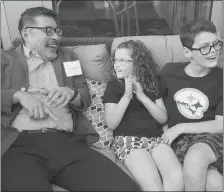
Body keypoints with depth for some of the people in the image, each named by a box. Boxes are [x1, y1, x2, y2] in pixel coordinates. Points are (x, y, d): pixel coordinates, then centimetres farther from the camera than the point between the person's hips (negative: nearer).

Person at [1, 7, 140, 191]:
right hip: (20, 145, -2)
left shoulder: (67, 56, 24)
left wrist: (71, 93, -2)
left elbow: (86, 98, 20)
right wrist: (18, 95, -9)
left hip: (68, 142, 3)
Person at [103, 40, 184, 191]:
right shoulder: (113, 86, 8)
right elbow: (111, 124, -2)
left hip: (156, 138, 3)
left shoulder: (151, 84, 16)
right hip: (128, 140, -3)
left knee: (178, 180, -23)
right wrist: (126, 96, -13)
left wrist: (142, 96, -7)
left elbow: (163, 118, 5)